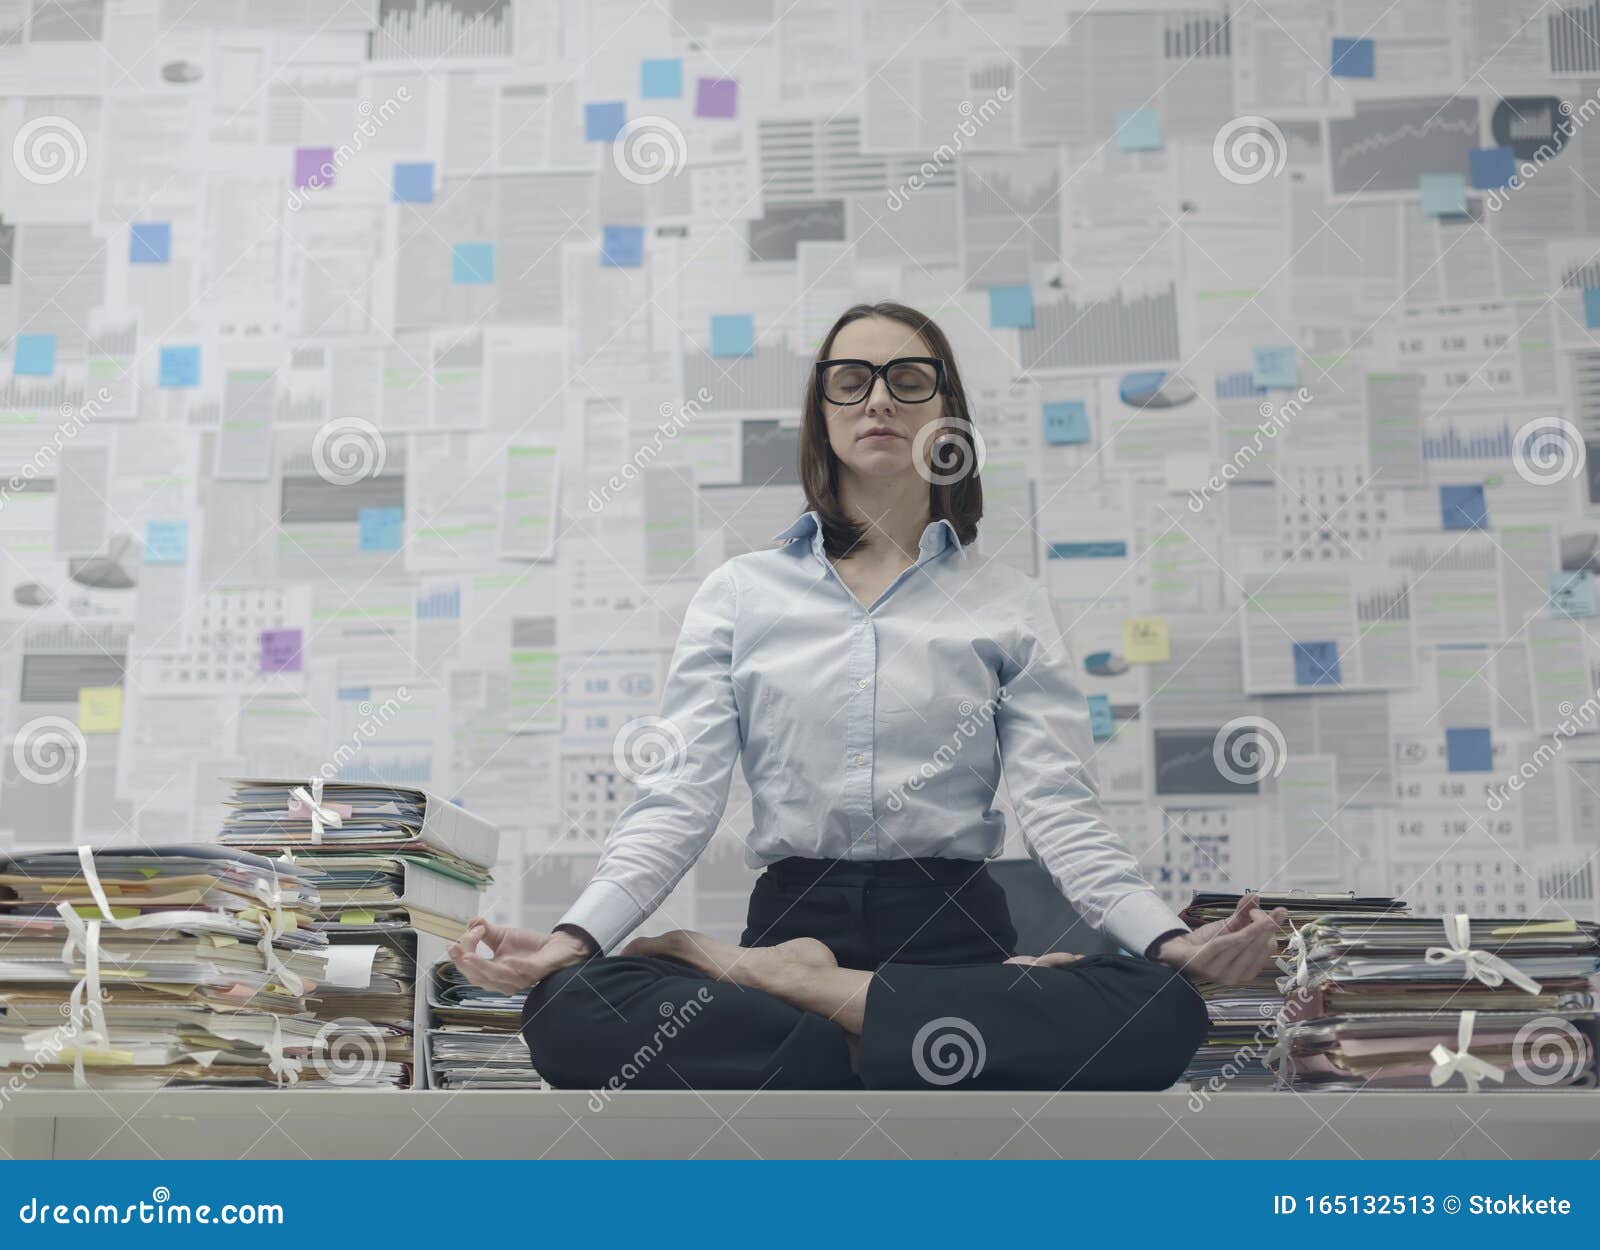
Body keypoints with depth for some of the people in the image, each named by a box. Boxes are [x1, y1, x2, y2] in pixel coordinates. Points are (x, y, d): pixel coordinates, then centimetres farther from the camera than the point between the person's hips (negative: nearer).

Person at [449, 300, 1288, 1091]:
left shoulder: (1008, 604, 10)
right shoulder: (740, 594, 12)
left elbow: (1060, 816, 1)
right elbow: (676, 802, 3)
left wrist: (1171, 941, -18)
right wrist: (573, 937, -15)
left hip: (955, 932, 1)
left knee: (1163, 1013, -32)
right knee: (570, 1010, -30)